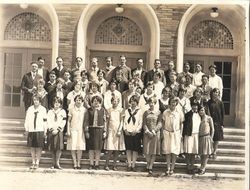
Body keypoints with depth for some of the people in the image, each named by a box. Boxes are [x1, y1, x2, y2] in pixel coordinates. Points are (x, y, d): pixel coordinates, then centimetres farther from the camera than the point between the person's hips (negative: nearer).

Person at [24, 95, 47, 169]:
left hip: (40, 130, -2)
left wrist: (45, 131, -1)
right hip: (31, 130, 3)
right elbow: (26, 119, 11)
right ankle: (33, 162, 17)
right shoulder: (29, 109, 7)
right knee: (32, 147, 7)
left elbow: (45, 121, 1)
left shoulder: (43, 109, 1)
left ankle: (37, 163, 8)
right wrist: (26, 129, 7)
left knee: (39, 147, -1)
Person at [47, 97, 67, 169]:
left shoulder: (62, 111, 8)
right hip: (51, 131, 2)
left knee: (59, 147, -10)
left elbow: (63, 122, 0)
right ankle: (53, 163, 8)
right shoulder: (50, 111, 13)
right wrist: (52, 129, -8)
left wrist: (57, 129, -9)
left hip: (59, 131, -1)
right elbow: (48, 121, 5)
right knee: (52, 148, 1)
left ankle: (57, 163, -5)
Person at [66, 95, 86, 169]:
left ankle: (79, 163, 8)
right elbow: (68, 121, 7)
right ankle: (75, 164, 5)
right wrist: (68, 130, 1)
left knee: (80, 147, -1)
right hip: (73, 129, 0)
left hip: (81, 130, 1)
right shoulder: (71, 109, 4)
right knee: (73, 147, -3)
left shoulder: (84, 110, 6)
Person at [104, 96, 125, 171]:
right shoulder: (109, 110, 8)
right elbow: (107, 121, 11)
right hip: (110, 130, 0)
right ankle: (106, 165, 3)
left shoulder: (120, 110, 3)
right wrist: (106, 131, 6)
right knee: (110, 149, -8)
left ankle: (114, 165, 11)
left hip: (118, 131, 0)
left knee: (117, 150, 1)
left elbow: (121, 121, 0)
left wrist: (119, 130, -9)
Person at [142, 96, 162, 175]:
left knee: (154, 151, -1)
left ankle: (150, 167, 5)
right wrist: (148, 131, -10)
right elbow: (144, 123, 4)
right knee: (147, 151, -1)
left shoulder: (158, 112, 3)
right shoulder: (146, 112, 9)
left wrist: (154, 131, -13)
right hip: (147, 133, 1)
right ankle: (148, 164, 21)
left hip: (155, 133, -1)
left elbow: (159, 124, -2)